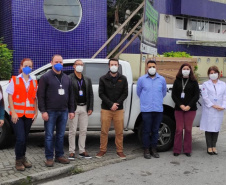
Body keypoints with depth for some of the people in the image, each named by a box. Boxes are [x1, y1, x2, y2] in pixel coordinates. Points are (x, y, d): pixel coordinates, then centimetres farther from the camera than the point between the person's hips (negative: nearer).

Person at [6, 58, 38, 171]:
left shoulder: (34, 82, 11)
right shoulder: (15, 80, 2)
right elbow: (10, 97, -2)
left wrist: (36, 112, 4)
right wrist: (13, 112, -10)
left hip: (29, 114, 4)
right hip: (17, 114, -3)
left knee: (25, 138, 11)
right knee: (20, 138, -10)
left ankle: (23, 158, 27)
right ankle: (18, 161, 6)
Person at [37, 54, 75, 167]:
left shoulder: (66, 78, 14)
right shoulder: (45, 77, -2)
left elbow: (71, 95, 16)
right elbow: (40, 95, -6)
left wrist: (71, 110, 10)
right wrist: (43, 111, -13)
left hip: (63, 111, 5)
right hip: (50, 112, -5)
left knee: (61, 135, 11)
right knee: (49, 136, 0)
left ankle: (59, 156, 21)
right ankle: (49, 158, 9)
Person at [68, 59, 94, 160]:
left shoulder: (87, 80, 14)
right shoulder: (69, 79, -3)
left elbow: (90, 94, 13)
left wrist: (90, 108, 5)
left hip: (84, 108, 5)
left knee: (83, 130, 9)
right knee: (72, 131, 1)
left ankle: (82, 151, 18)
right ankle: (71, 152, 9)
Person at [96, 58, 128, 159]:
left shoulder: (123, 79, 8)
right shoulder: (103, 79, 5)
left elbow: (125, 93, 4)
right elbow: (101, 94, 0)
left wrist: (117, 104, -9)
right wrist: (111, 104, -11)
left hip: (119, 109, 1)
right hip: (106, 109, -1)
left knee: (119, 132, 3)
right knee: (104, 131, 2)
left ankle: (120, 151, 14)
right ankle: (102, 150, 14)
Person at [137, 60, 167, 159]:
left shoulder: (162, 79, 7)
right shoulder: (141, 79, 2)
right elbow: (138, 92, 15)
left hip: (158, 109, 2)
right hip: (146, 110, -2)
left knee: (155, 130, 8)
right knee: (146, 130, 1)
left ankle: (153, 148, 20)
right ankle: (146, 149, 12)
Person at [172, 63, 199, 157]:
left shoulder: (194, 82, 6)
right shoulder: (177, 81, 8)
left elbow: (196, 95, 1)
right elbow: (174, 95, 4)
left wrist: (189, 106, -11)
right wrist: (180, 105, -10)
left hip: (190, 109, 0)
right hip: (178, 108, 0)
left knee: (188, 129, 2)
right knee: (179, 129, -1)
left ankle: (187, 150, 11)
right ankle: (177, 150, 7)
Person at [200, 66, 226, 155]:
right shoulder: (206, 84, 3)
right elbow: (205, 97, -5)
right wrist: (213, 105, -12)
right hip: (209, 110, -2)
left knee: (216, 128, 7)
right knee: (209, 128, 0)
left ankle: (213, 146, 17)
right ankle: (209, 147, 9)